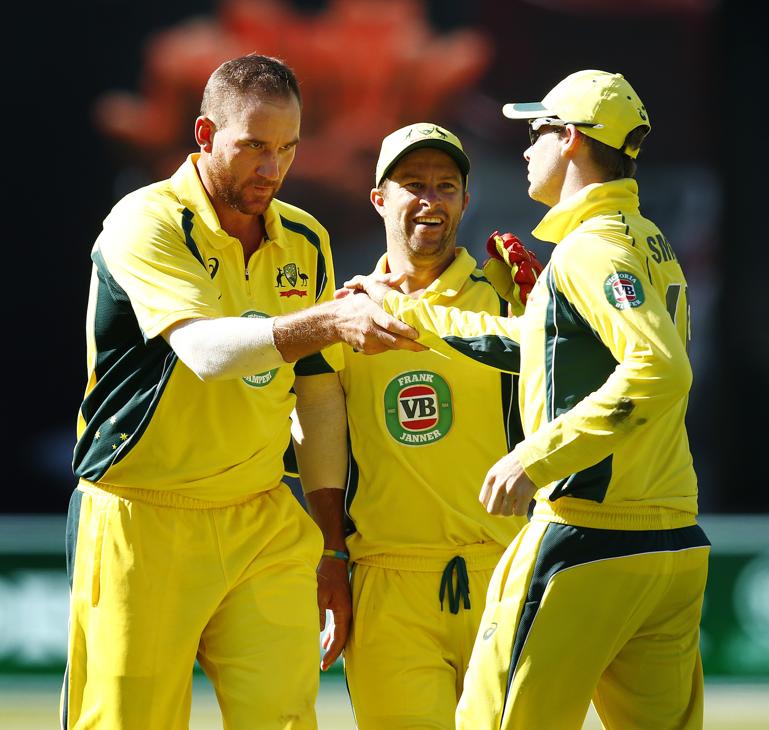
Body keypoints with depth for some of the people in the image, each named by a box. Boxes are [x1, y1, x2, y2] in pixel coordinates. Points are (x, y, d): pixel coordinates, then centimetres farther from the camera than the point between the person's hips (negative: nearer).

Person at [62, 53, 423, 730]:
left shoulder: (306, 241, 9)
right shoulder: (146, 223, -10)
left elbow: (322, 395, 15)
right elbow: (204, 350, -27)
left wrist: (330, 545, 9)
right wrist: (328, 320, -41)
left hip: (264, 523, 5)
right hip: (142, 522, -4)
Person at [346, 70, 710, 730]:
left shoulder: (590, 247, -11)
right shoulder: (654, 246, 19)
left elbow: (660, 370, -26)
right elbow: (534, 341, 32)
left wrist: (538, 457, -25)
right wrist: (406, 310, 38)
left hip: (590, 537, -9)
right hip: (674, 543, 9)